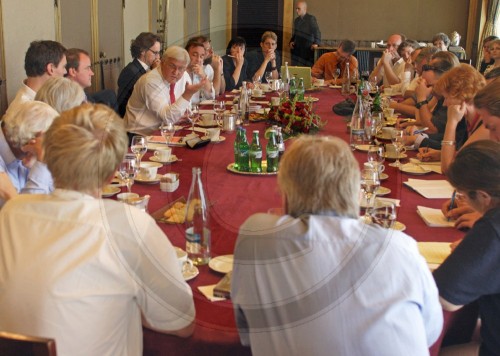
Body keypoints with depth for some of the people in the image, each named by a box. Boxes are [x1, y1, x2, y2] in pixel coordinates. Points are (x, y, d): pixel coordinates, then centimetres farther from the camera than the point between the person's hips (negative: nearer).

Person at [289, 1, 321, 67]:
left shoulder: (311, 18, -5)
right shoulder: (296, 20, 17)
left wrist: (316, 43, -28)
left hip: (308, 49, -6)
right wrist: (291, 42, 10)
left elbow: (317, 31, -14)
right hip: (297, 49, 6)